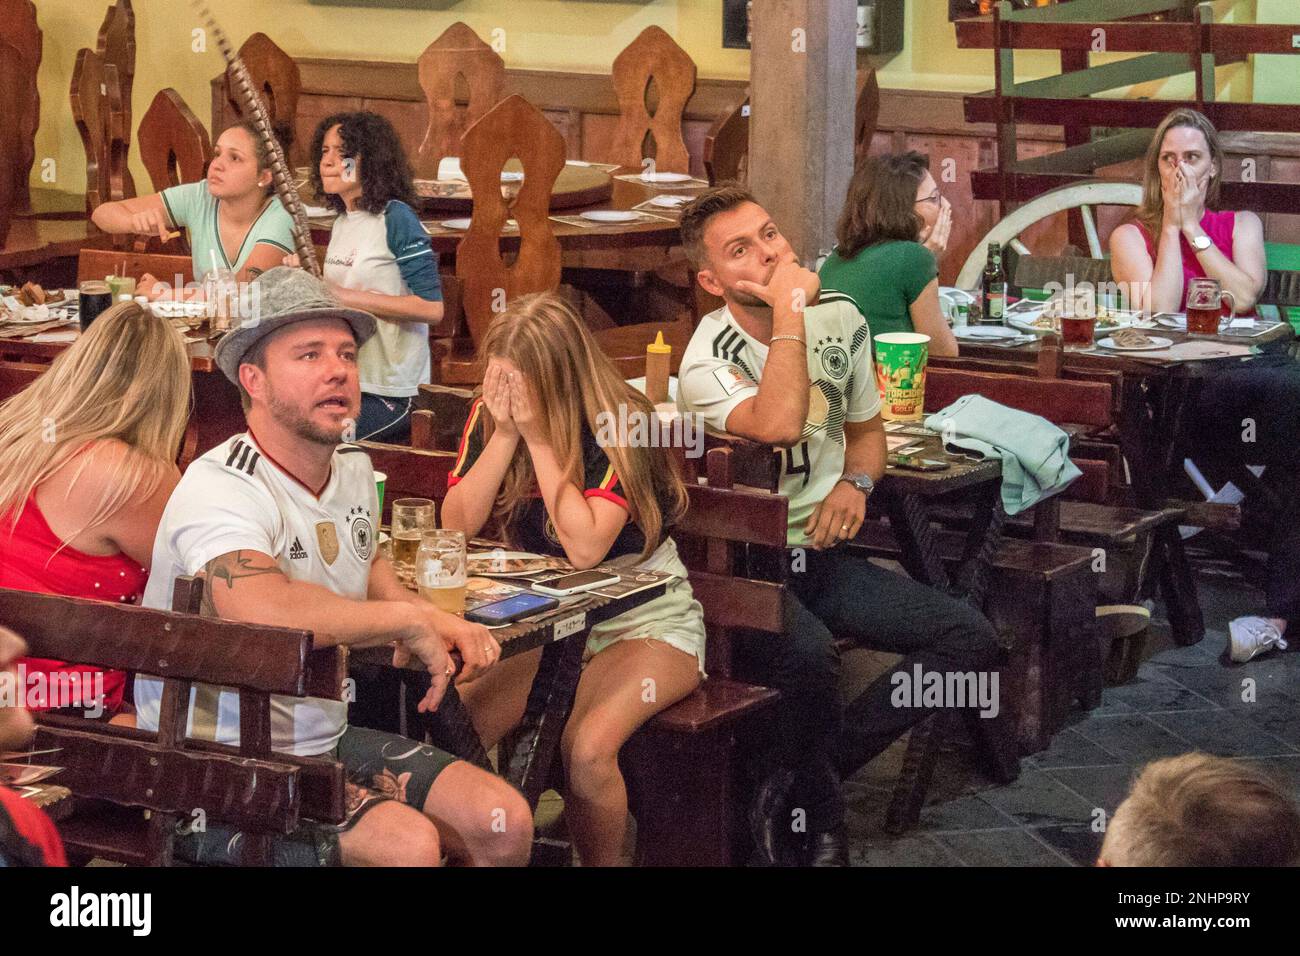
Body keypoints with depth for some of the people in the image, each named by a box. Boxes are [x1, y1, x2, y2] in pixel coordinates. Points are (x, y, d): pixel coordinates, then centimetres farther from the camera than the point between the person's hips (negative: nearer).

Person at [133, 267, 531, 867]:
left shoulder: (353, 470, 7)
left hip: (327, 741, 8)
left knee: (504, 822, -6)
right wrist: (410, 621, -28)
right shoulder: (220, 487, -21)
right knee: (409, 844, -27)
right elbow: (262, 607, -42)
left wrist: (436, 621, 8)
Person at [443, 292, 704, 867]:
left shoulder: (620, 424, -19)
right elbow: (456, 525, -13)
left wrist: (539, 435, -26)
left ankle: (601, 864, -5)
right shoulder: (489, 417, -3)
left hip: (644, 621, -5)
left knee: (585, 749, -30)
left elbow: (584, 548, -30)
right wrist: (506, 432, -20)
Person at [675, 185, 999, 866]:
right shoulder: (708, 359, -14)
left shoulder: (839, 318, 5)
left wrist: (854, 483, -1)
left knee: (968, 638, -12)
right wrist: (789, 311, -27)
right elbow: (778, 426, -36)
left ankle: (799, 777, -10)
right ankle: (821, 820, -9)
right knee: (809, 654, -38)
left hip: (821, 553, 7)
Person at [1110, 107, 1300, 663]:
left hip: (1252, 371, 3)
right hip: (1178, 392, -3)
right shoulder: (1132, 237, 13)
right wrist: (1171, 227, 0)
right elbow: (1160, 314, -6)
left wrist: (1193, 228, 1)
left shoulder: (1242, 226, 21)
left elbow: (1244, 296, -1)